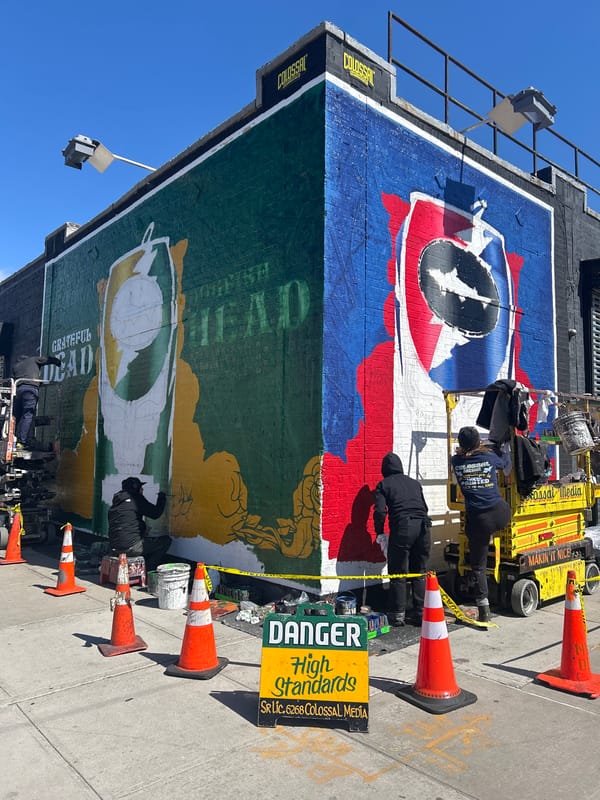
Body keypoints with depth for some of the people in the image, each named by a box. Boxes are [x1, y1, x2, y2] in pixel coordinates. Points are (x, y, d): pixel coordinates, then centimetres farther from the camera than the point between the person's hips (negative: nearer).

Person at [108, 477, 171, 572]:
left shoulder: (116, 502, 16)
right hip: (131, 547, -9)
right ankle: (146, 570, 1)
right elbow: (155, 513, -5)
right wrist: (162, 498, 11)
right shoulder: (135, 499, -7)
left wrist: (143, 527, 19)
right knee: (166, 541, 2)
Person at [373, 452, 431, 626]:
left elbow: (380, 511, -4)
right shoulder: (414, 483, 21)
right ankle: (421, 614, 17)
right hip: (423, 527, 4)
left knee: (398, 574, 6)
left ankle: (398, 615, 9)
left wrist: (380, 533, 6)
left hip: (401, 529, -4)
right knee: (420, 573, 14)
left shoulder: (383, 485, 7)